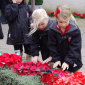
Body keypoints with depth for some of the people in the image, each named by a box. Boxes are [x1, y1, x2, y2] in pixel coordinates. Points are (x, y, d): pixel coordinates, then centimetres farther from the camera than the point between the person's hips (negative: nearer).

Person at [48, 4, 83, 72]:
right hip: (60, 58, 2)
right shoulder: (53, 30, -14)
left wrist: (68, 61, -22)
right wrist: (56, 59, -12)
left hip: (73, 59, -2)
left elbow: (75, 47, -18)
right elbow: (52, 46, -6)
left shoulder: (75, 30, -20)